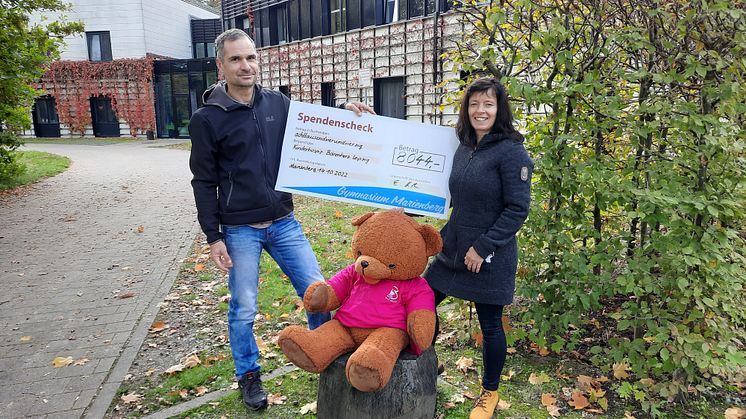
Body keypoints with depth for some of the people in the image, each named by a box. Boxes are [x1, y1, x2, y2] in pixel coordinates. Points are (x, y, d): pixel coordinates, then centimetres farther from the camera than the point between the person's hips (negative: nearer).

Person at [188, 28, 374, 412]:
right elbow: (204, 183, -4)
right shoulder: (207, 119, -6)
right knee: (243, 310, 8)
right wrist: (213, 237, -7)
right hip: (239, 231, -3)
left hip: (284, 223, 3)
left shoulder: (279, 104, 4)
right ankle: (248, 376, 32)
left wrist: (343, 111, 1)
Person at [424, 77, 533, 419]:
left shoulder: (511, 151, -14)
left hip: (490, 257, -7)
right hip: (452, 249, 7)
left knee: (490, 325, 9)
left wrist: (483, 247, -19)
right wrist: (445, 236, 10)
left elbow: (518, 209, -16)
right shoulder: (464, 148, 8)